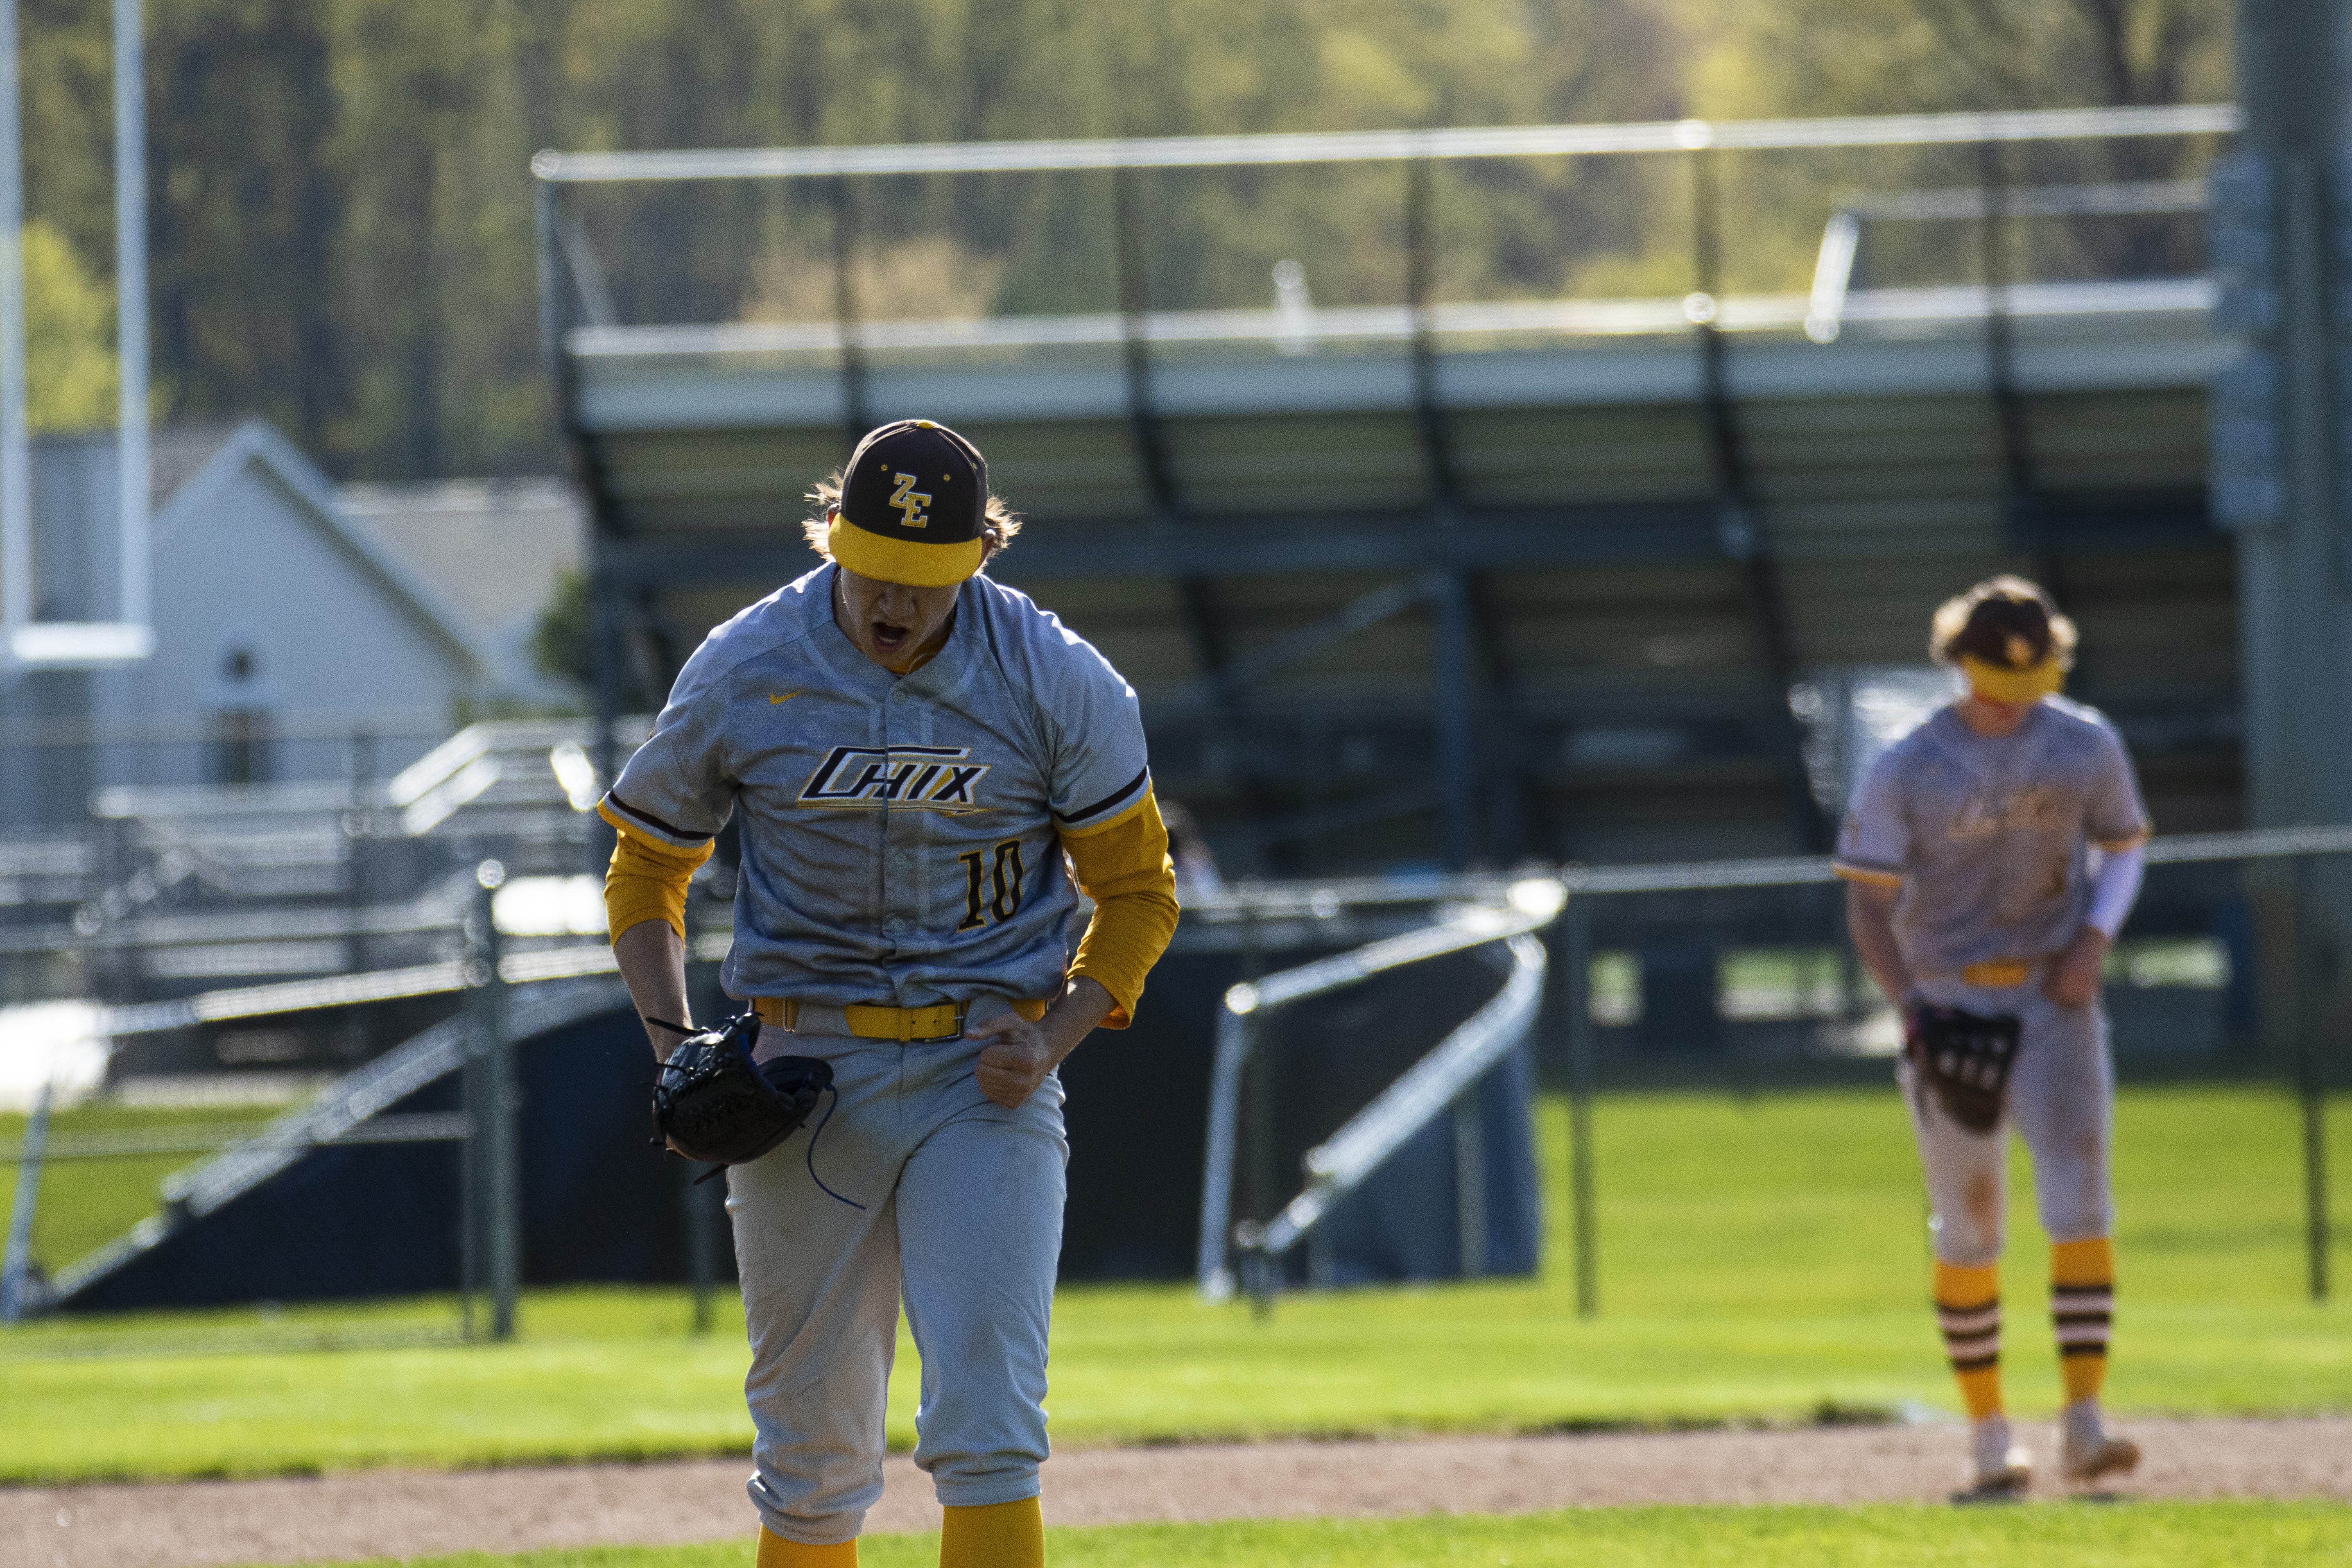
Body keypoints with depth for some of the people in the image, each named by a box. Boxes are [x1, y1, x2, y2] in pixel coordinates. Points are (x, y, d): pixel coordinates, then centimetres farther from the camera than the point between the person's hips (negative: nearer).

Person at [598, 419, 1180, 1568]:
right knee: (812, 1449, 7)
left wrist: (1055, 1039, -12)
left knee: (988, 1428, -13)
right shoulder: (743, 674, -4)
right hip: (806, 1071, 1)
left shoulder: (1056, 682, -6)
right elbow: (646, 865, 10)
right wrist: (669, 1043, -5)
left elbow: (1136, 889, 5)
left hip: (985, 1078, -1)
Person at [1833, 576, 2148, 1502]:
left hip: (2052, 1000, 1)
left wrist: (2094, 940, -6)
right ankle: (1990, 1442, 15)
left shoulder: (2085, 746, 0)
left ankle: (2083, 1425, -20)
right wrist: (1909, 1008, -18)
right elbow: (1867, 902, -4)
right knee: (1968, 1231, 4)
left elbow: (2123, 845, 13)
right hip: (1947, 1003, -1)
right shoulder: (1907, 771, -6)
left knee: (2078, 1199, -16)